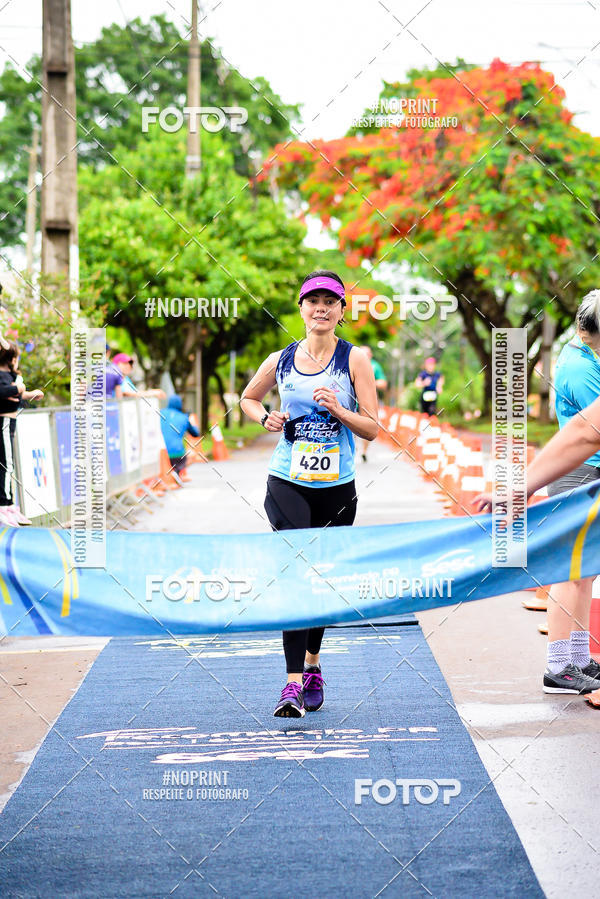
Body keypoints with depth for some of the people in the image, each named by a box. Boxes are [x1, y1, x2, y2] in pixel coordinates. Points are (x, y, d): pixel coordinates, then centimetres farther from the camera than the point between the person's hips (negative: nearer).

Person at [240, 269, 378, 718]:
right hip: (287, 483, 0)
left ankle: (312, 665, 36)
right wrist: (266, 418, 1)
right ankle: (293, 684, -17)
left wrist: (338, 410, -20)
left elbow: (372, 429, -3)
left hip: (337, 487, 1)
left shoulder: (354, 359, -2)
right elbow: (248, 398, 22)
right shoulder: (280, 361, 3)